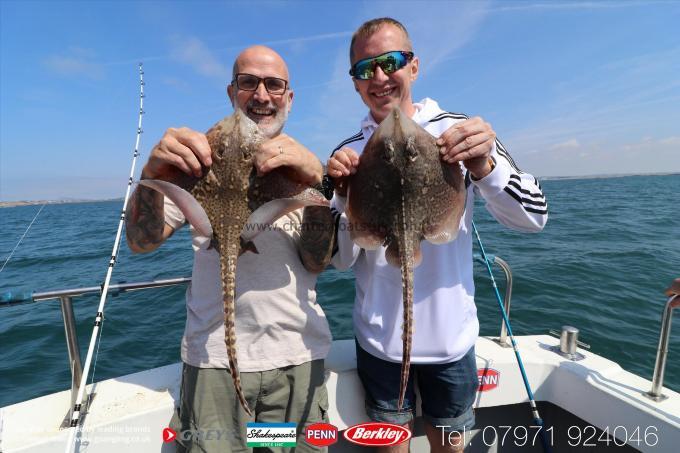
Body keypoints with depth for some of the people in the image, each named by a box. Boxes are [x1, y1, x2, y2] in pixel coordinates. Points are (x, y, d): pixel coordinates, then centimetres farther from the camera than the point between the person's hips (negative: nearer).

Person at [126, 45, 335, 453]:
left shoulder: (305, 164, 0)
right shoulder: (202, 159, 1)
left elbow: (317, 263, -9)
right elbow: (143, 242, -4)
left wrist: (316, 182, -24)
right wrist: (152, 176, -23)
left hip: (297, 355, 1)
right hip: (213, 356, 0)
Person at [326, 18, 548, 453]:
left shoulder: (460, 131, -6)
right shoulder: (350, 152, -3)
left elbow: (534, 217, -8)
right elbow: (342, 259, -5)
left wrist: (483, 166, -26)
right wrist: (345, 195, -22)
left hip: (451, 336, 0)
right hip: (378, 338, 1)